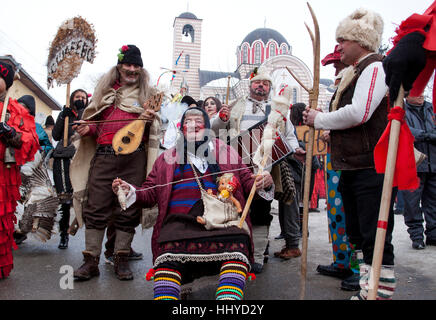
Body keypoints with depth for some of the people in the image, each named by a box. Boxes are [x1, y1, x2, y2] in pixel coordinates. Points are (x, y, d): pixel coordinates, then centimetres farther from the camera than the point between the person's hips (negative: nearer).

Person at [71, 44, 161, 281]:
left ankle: (121, 259, 11)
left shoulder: (147, 93, 16)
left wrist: (147, 120, -12)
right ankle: (91, 260, 7)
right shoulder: (105, 90, 20)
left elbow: (153, 129, 9)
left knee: (128, 210, 1)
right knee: (96, 208, -2)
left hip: (134, 157, -1)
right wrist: (87, 128, 1)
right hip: (104, 155, 1)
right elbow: (95, 121, 23)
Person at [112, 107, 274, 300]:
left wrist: (262, 183, -1)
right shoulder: (167, 157, 26)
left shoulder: (225, 150, 24)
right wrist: (130, 191, 1)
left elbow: (247, 180, 21)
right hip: (181, 219, 1)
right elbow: (150, 193, 21)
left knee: (237, 247, -32)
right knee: (168, 251, -33)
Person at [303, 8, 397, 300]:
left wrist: (320, 119, -10)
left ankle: (381, 292, 7)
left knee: (376, 239, -5)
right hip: (351, 167, 10)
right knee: (359, 235, 15)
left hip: (373, 167, -10)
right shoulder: (354, 71, 21)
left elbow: (359, 113, -23)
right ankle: (368, 290, 28)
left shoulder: (375, 66, -8)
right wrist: (323, 124, 8)